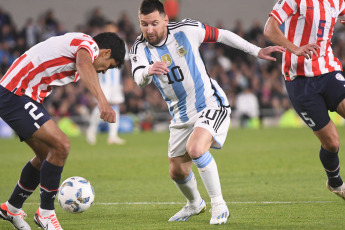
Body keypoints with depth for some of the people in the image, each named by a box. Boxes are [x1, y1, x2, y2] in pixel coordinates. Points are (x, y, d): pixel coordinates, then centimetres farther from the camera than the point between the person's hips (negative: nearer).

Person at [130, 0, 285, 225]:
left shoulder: (186, 30, -13)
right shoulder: (140, 48, -10)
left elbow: (222, 35, 1)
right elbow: (139, 78, -30)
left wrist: (257, 51, 2)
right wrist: (149, 71, -54)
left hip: (210, 105, -4)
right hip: (181, 116, 5)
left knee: (195, 148, -30)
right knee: (177, 171, 9)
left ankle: (219, 205, -16)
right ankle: (195, 204, 42)